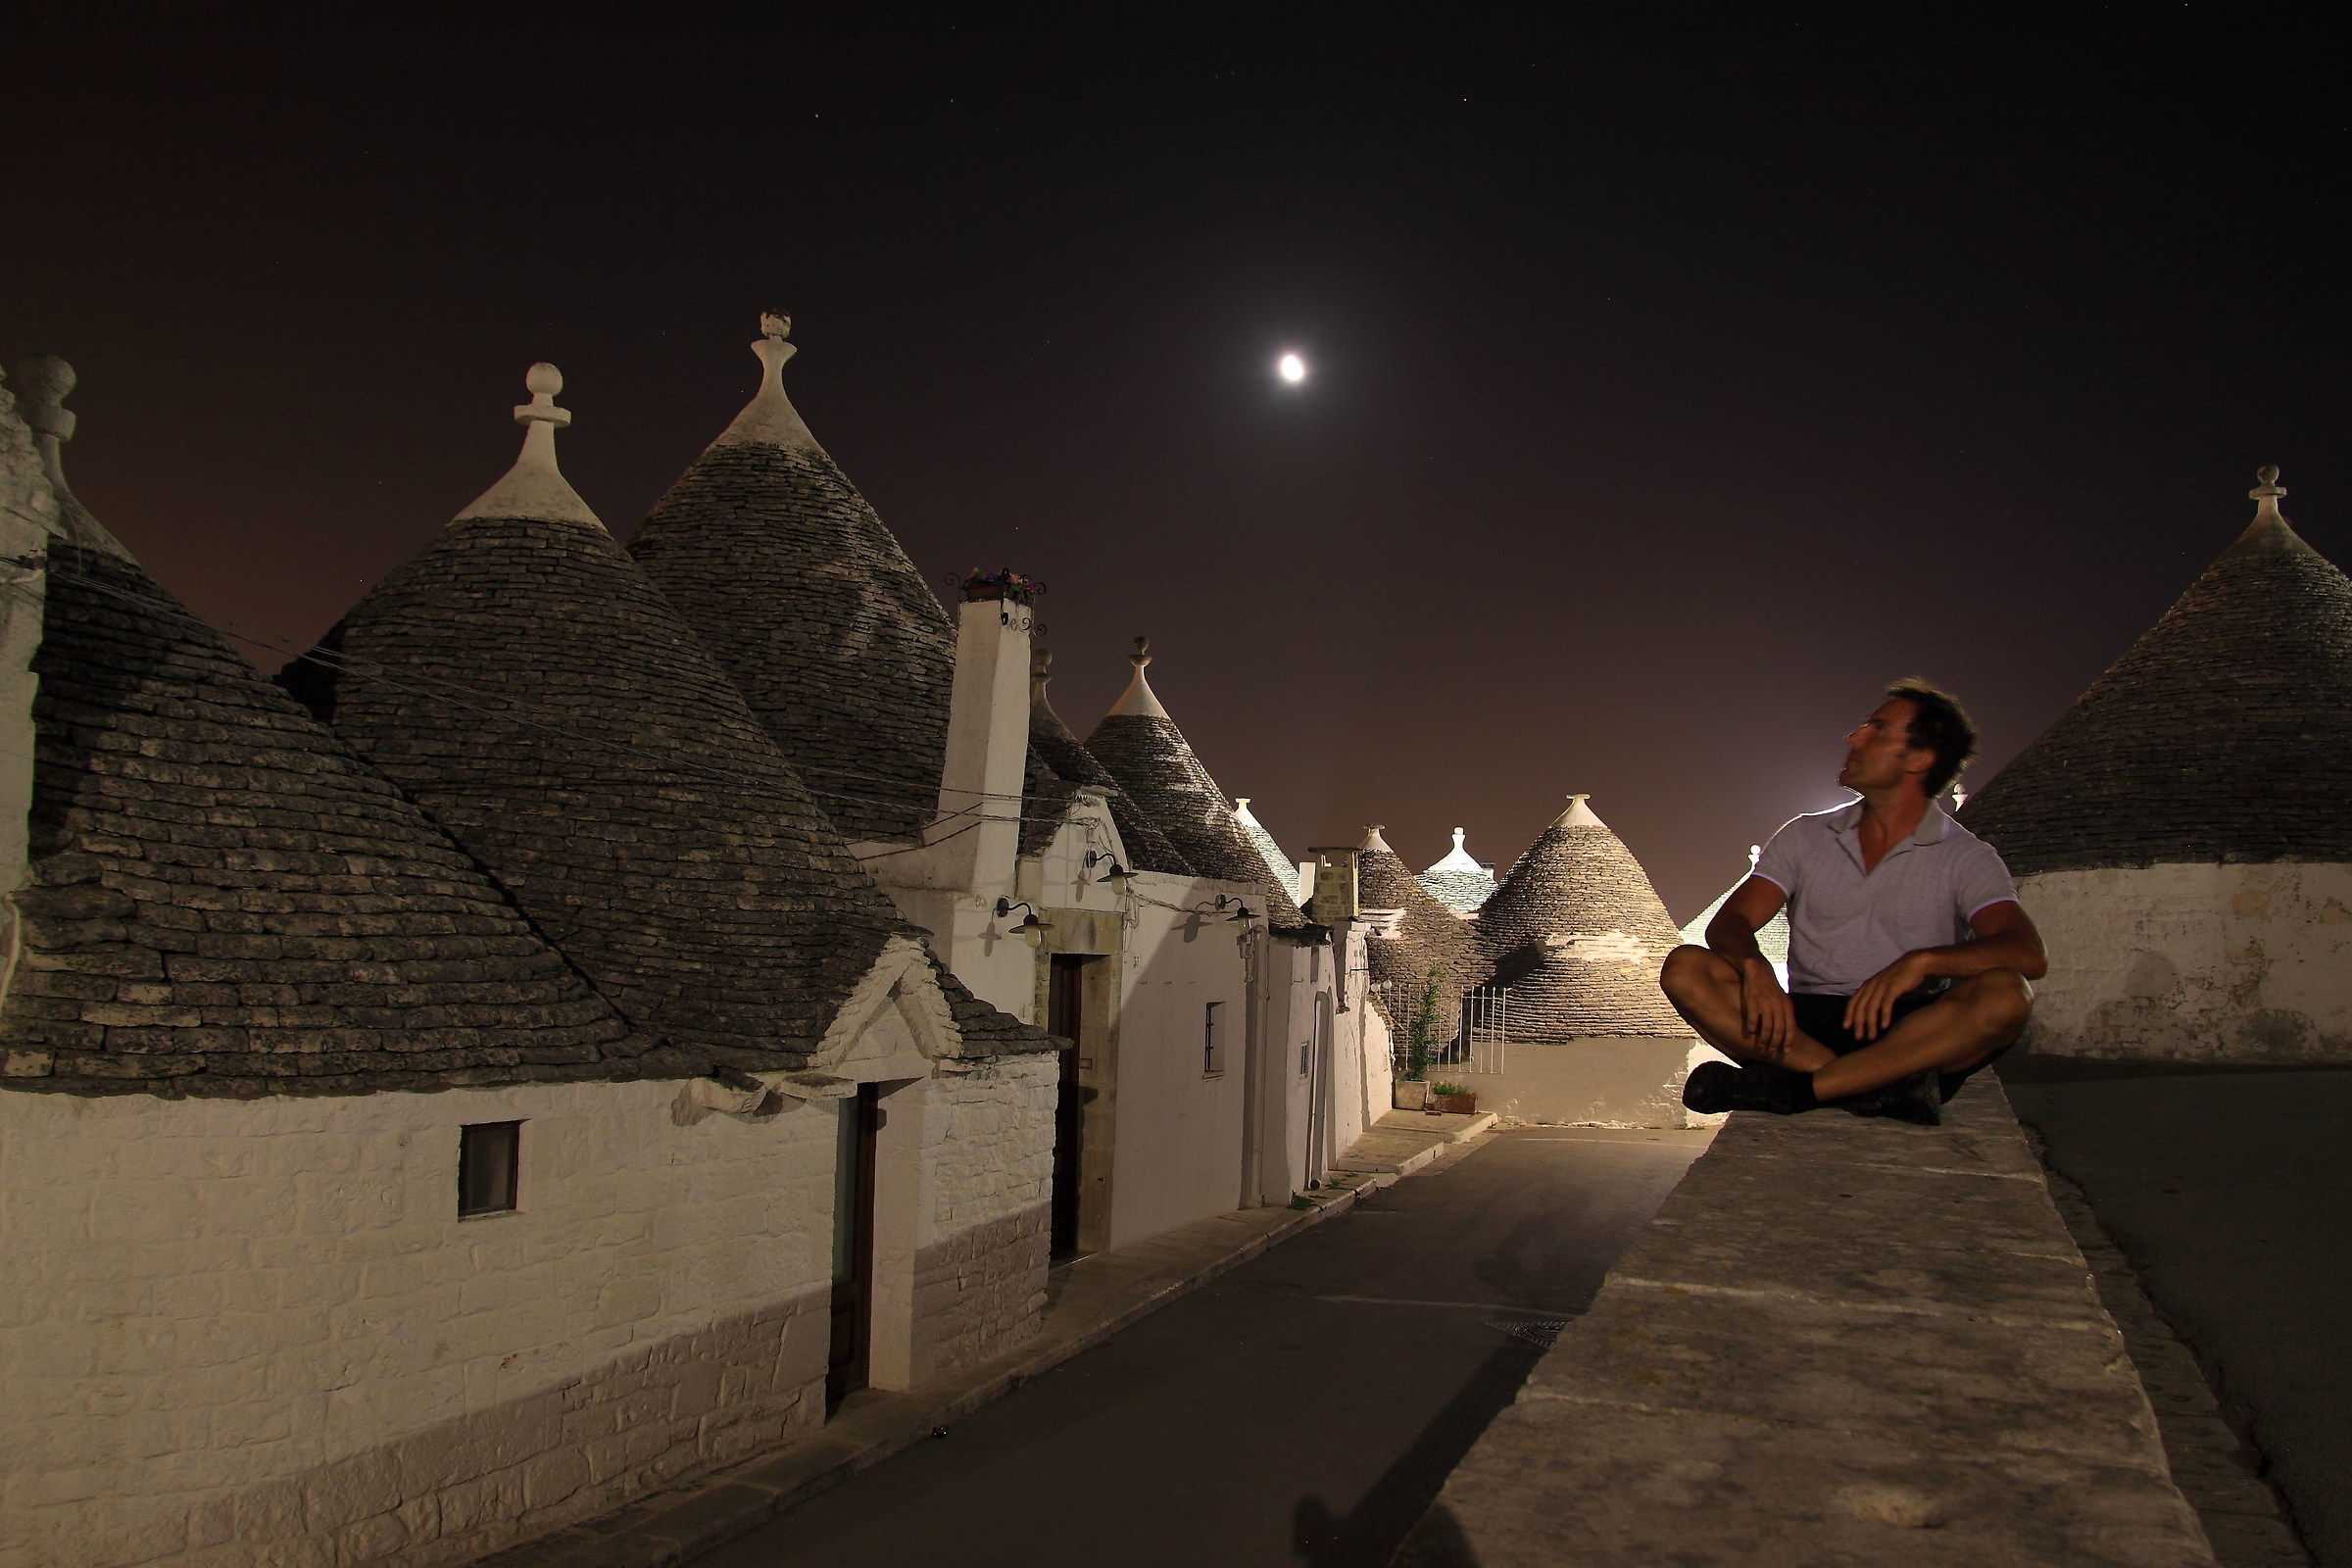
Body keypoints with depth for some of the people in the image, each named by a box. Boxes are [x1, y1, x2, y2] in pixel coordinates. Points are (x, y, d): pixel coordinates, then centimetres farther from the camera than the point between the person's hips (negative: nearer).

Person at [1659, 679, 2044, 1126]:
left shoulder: (1967, 858, 4)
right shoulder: (1805, 837, 13)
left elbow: (2029, 955, -13)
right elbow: (1728, 923, 2)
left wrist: (1922, 961, -31)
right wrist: (1755, 968, -23)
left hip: (1911, 1032, -2)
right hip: (1806, 1025, 2)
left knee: (2004, 993, -32)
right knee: (1685, 968, -20)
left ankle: (1788, 1087, -33)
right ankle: (1876, 1086, -31)